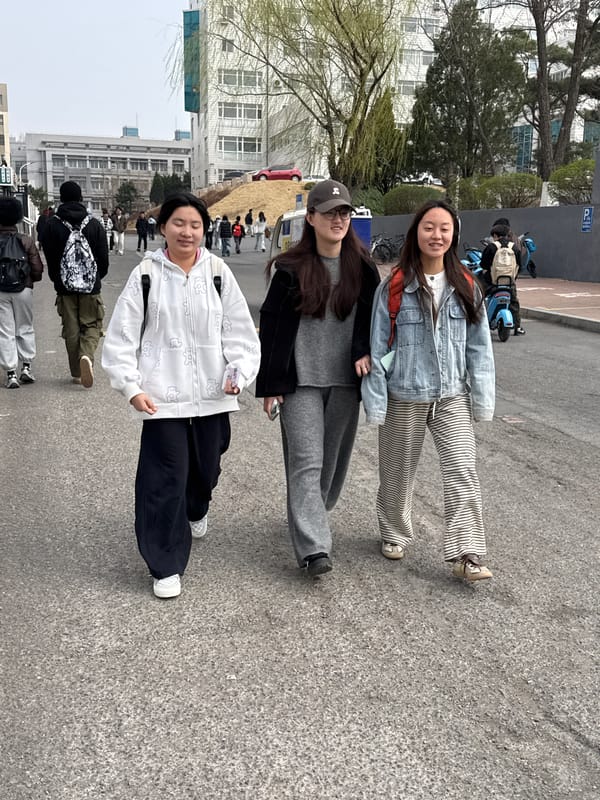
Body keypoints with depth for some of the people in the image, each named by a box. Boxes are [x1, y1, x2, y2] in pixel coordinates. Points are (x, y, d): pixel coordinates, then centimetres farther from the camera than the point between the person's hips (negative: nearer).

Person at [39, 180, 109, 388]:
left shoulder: (52, 225, -4)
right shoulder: (95, 224, -3)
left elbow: (50, 259, -1)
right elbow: (104, 258, 0)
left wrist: (57, 280, 14)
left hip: (65, 287, 1)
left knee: (71, 329, 9)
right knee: (92, 325, 8)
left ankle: (77, 372, 13)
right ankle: (87, 355, -21)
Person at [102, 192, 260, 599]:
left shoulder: (218, 272, -1)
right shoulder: (146, 274, -5)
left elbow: (240, 329, 3)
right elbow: (122, 336, -3)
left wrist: (240, 372, -10)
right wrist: (132, 387, -10)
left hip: (212, 394, 3)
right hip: (163, 395, -2)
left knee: (206, 468, 19)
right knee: (165, 480, -4)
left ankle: (195, 512, 53)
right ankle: (165, 565, 10)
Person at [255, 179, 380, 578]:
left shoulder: (362, 267, 6)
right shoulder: (290, 268, -3)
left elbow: (372, 316, 10)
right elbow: (271, 325, -2)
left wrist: (365, 351, -11)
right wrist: (270, 384, -4)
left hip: (346, 380, 4)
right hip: (301, 381, -3)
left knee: (334, 457, 13)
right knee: (306, 460, -9)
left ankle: (310, 518, 36)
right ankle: (314, 548, -11)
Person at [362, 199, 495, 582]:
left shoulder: (466, 287, 0)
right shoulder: (394, 287, -8)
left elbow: (480, 346, 4)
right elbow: (378, 346, -6)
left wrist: (482, 398, 2)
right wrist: (375, 401, -8)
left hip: (452, 396, 2)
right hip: (405, 397, -1)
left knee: (463, 471, -6)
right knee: (399, 472, 14)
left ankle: (467, 554, -1)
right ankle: (395, 534, 36)